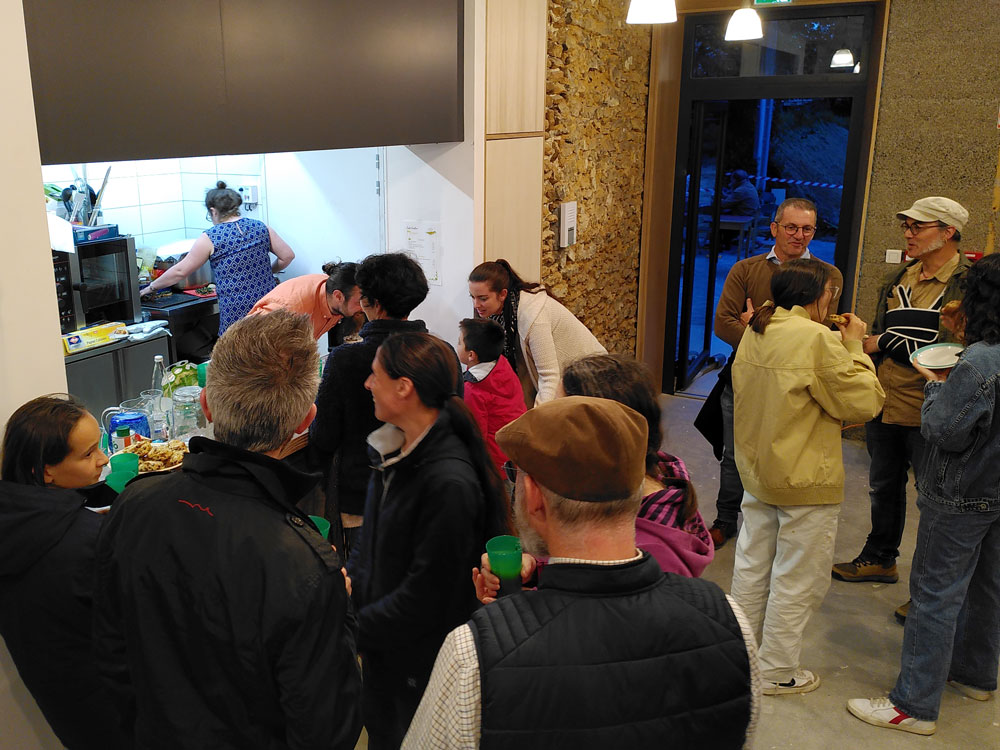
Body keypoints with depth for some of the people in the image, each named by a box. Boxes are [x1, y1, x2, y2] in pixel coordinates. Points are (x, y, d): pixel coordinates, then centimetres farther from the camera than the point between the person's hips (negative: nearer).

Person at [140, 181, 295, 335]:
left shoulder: (210, 238, -2)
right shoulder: (261, 227, 7)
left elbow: (180, 271, 4)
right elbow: (288, 255, 9)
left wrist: (151, 288, 18)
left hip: (235, 313, -4)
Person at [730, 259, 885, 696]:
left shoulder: (755, 333, 2)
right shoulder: (819, 340, -21)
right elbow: (863, 404, -15)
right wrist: (854, 348, -6)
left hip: (756, 471, 8)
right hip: (806, 482, -8)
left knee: (752, 566, 19)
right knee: (798, 580, 8)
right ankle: (776, 672, 20)